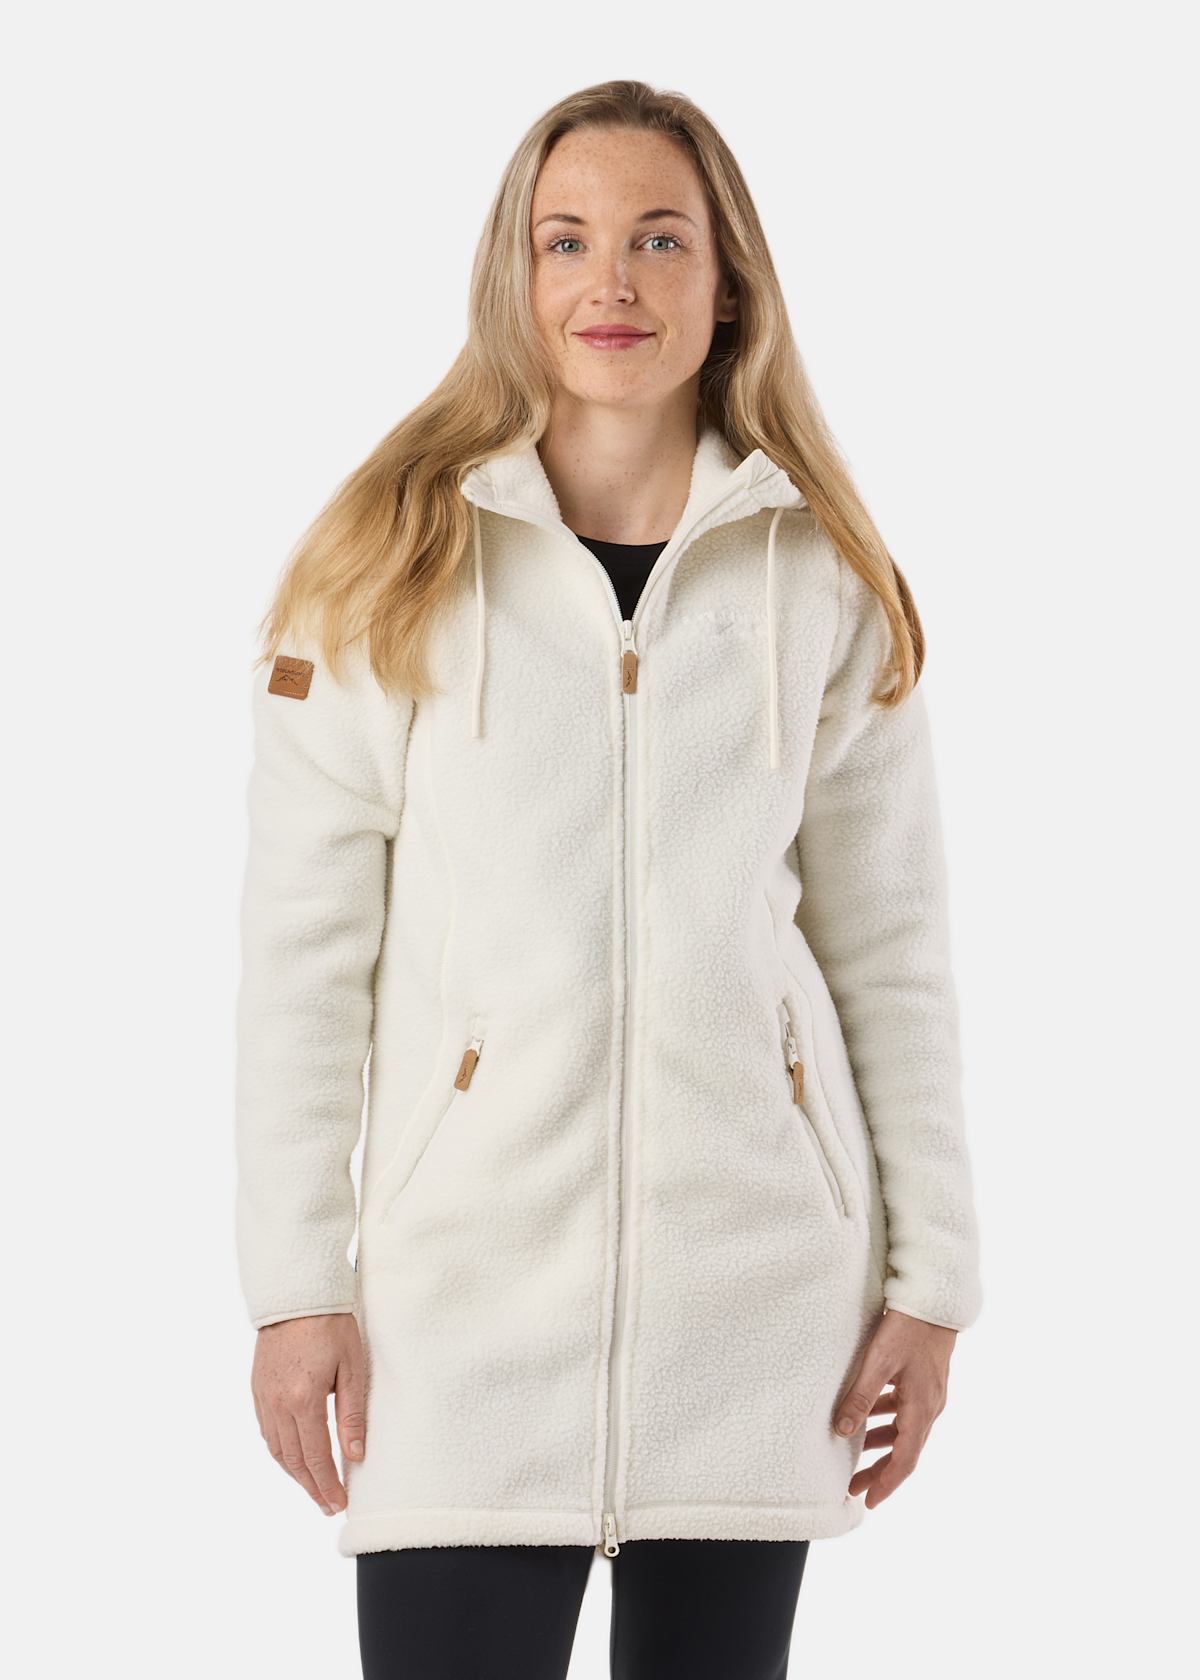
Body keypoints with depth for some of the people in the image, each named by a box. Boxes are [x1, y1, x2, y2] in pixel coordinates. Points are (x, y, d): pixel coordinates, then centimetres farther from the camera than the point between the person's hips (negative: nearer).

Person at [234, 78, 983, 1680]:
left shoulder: (824, 581, 6)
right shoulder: (390, 563, 1)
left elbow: (890, 945, 8)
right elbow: (300, 942, 0)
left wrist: (930, 1274, 4)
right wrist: (294, 1282, -4)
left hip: (761, 1279, 2)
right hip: (469, 1279, -1)